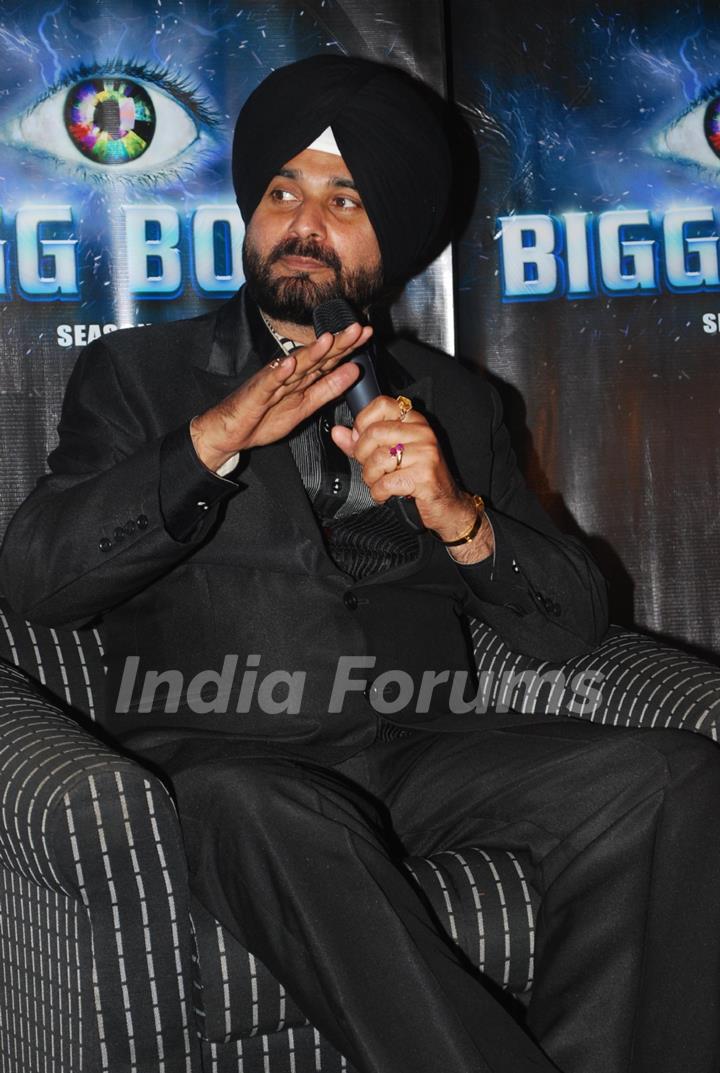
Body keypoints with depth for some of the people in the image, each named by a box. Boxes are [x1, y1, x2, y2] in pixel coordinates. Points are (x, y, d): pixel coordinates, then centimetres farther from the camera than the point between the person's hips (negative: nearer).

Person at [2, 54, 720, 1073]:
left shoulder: (452, 401, 17)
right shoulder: (138, 373, 10)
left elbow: (571, 625, 10)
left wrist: (458, 516, -11)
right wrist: (216, 437, -18)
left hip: (418, 748, 3)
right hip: (219, 757, -2)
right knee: (271, 814, -37)